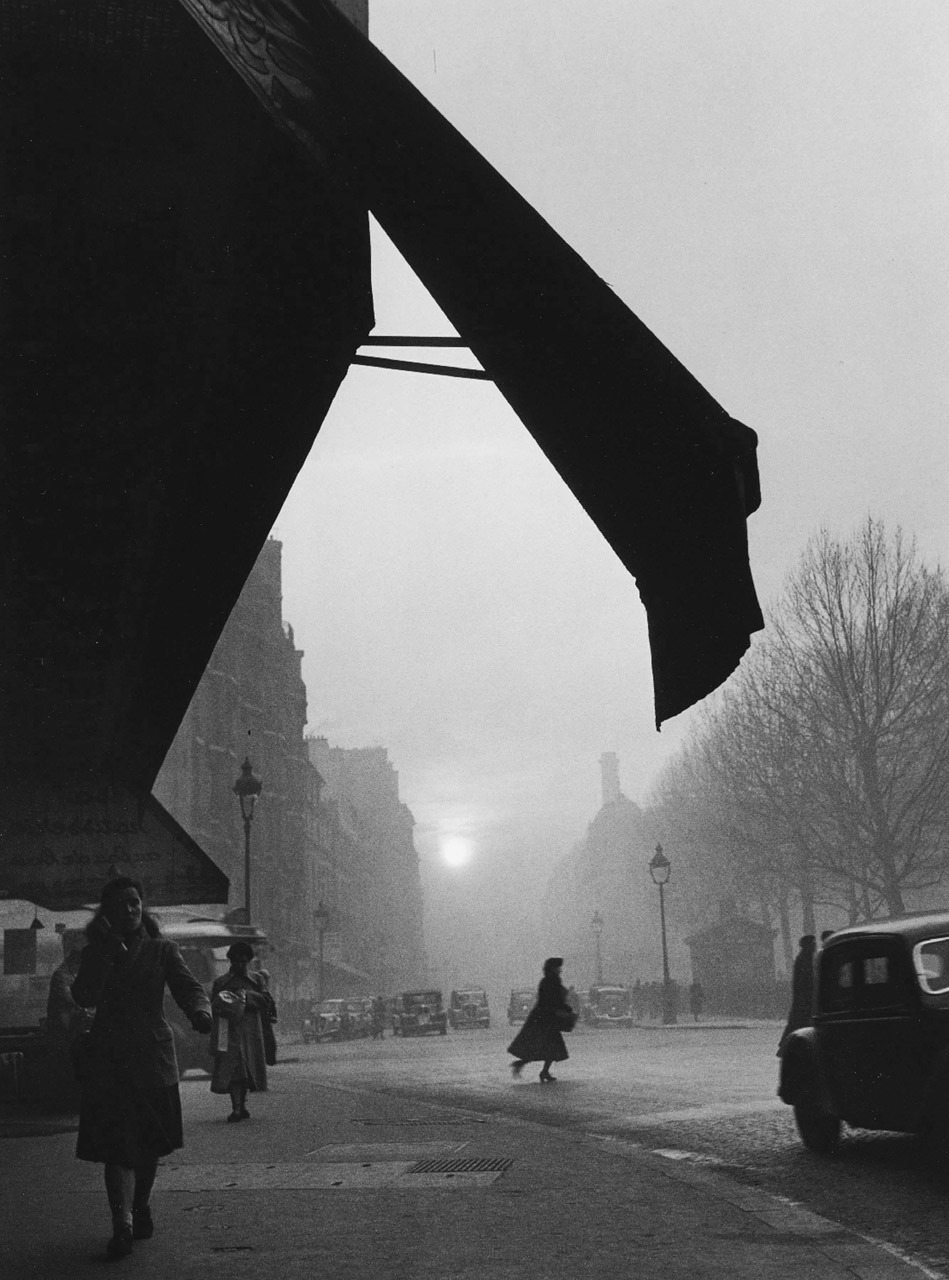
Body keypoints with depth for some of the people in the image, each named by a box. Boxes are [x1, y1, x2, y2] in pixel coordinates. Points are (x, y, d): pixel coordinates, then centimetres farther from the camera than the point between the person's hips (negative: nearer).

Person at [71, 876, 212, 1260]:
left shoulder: (161, 950, 5)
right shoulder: (95, 953, 6)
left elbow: (188, 986, -7)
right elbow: (84, 997, -9)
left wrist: (200, 1011, -30)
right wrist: (108, 954, -19)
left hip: (152, 1058, 1)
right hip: (107, 1060, -1)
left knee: (148, 1144, 12)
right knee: (116, 1145, -12)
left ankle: (140, 1209, 33)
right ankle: (122, 1224, -15)